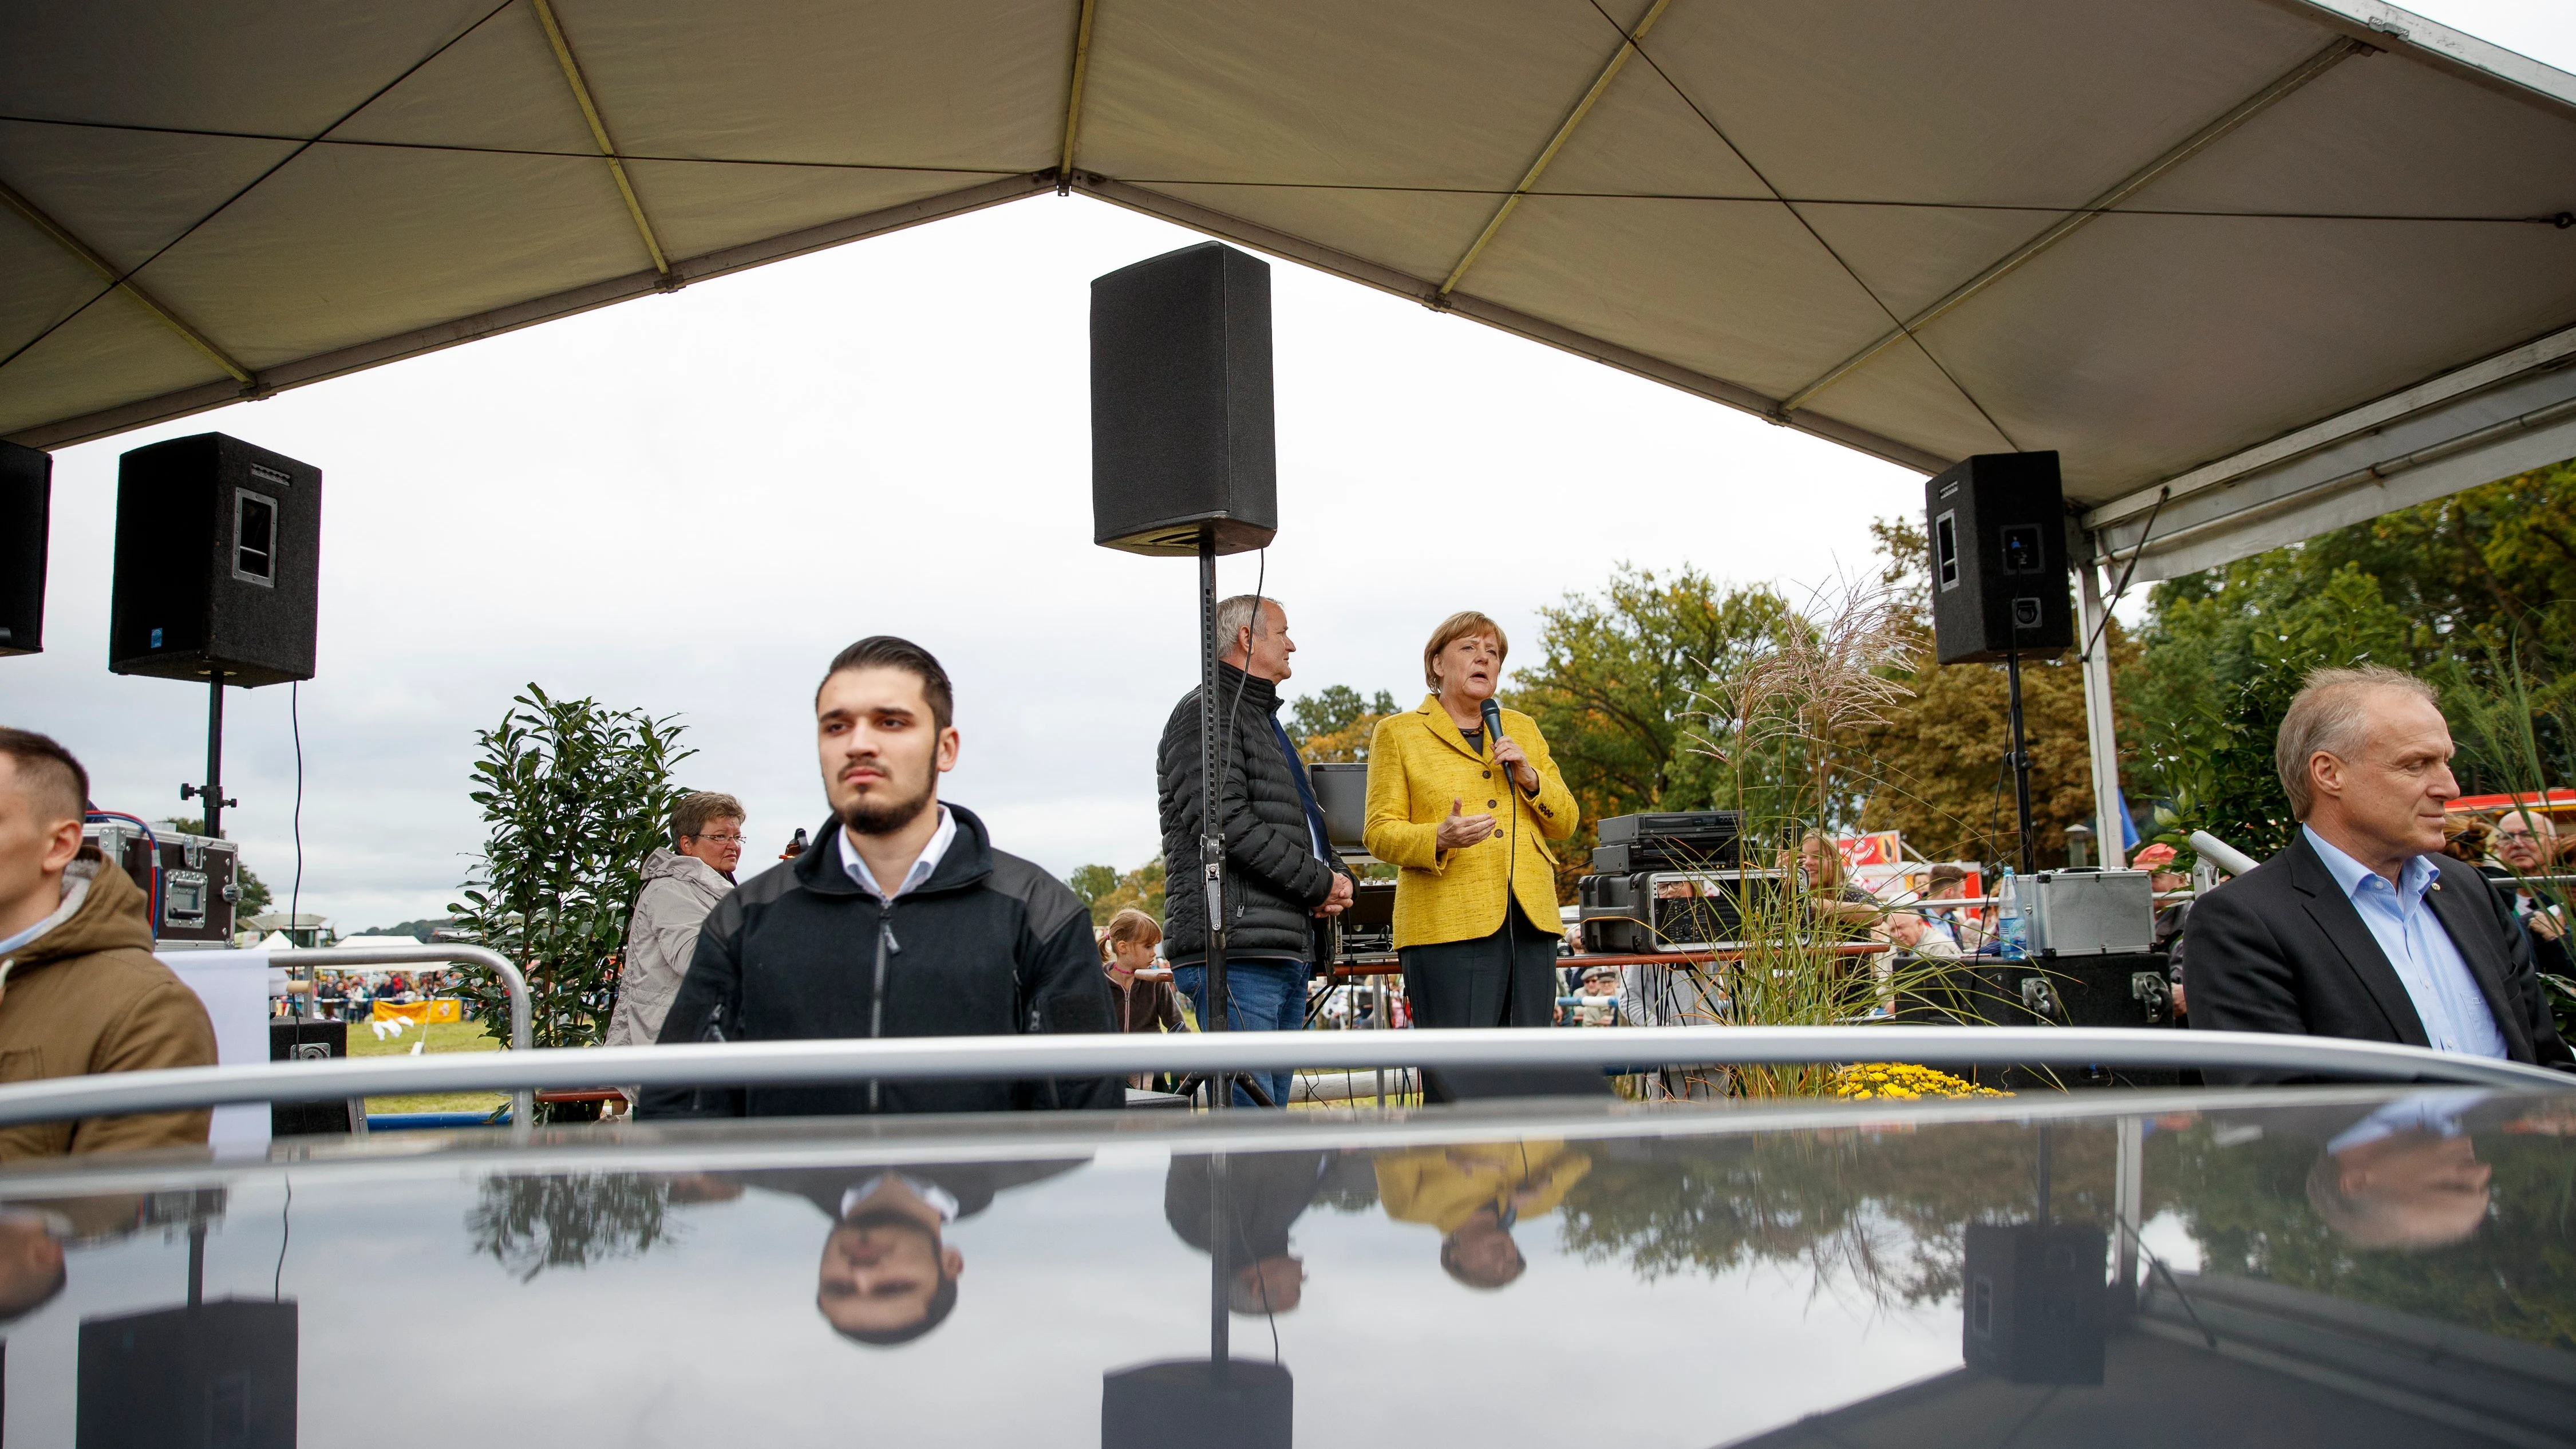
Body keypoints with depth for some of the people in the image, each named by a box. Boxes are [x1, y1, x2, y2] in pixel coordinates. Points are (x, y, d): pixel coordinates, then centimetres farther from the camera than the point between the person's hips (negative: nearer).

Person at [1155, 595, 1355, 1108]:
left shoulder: (1265, 721, 27)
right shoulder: (1206, 712, -5)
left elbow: (1306, 821, 29)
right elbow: (1224, 820, -18)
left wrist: (1338, 875, 7)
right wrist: (1317, 883, -11)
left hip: (1287, 950, 10)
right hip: (1237, 951, -10)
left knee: (1270, 1115, 11)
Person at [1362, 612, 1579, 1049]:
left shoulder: (1523, 730, 21)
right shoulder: (1397, 733, 7)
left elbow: (1566, 824, 18)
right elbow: (1380, 834, 0)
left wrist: (1530, 778, -1)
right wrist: (1440, 838, -20)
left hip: (1531, 922, 5)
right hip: (1448, 926, -5)